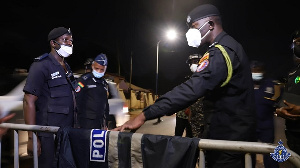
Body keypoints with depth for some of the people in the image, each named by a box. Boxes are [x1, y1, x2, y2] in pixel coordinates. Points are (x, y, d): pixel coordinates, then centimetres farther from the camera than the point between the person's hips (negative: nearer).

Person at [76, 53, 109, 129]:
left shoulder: (104, 84, 16)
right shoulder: (84, 79, -6)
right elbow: (77, 100, -11)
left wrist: (105, 123, 18)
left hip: (100, 122, 7)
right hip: (86, 121, -7)